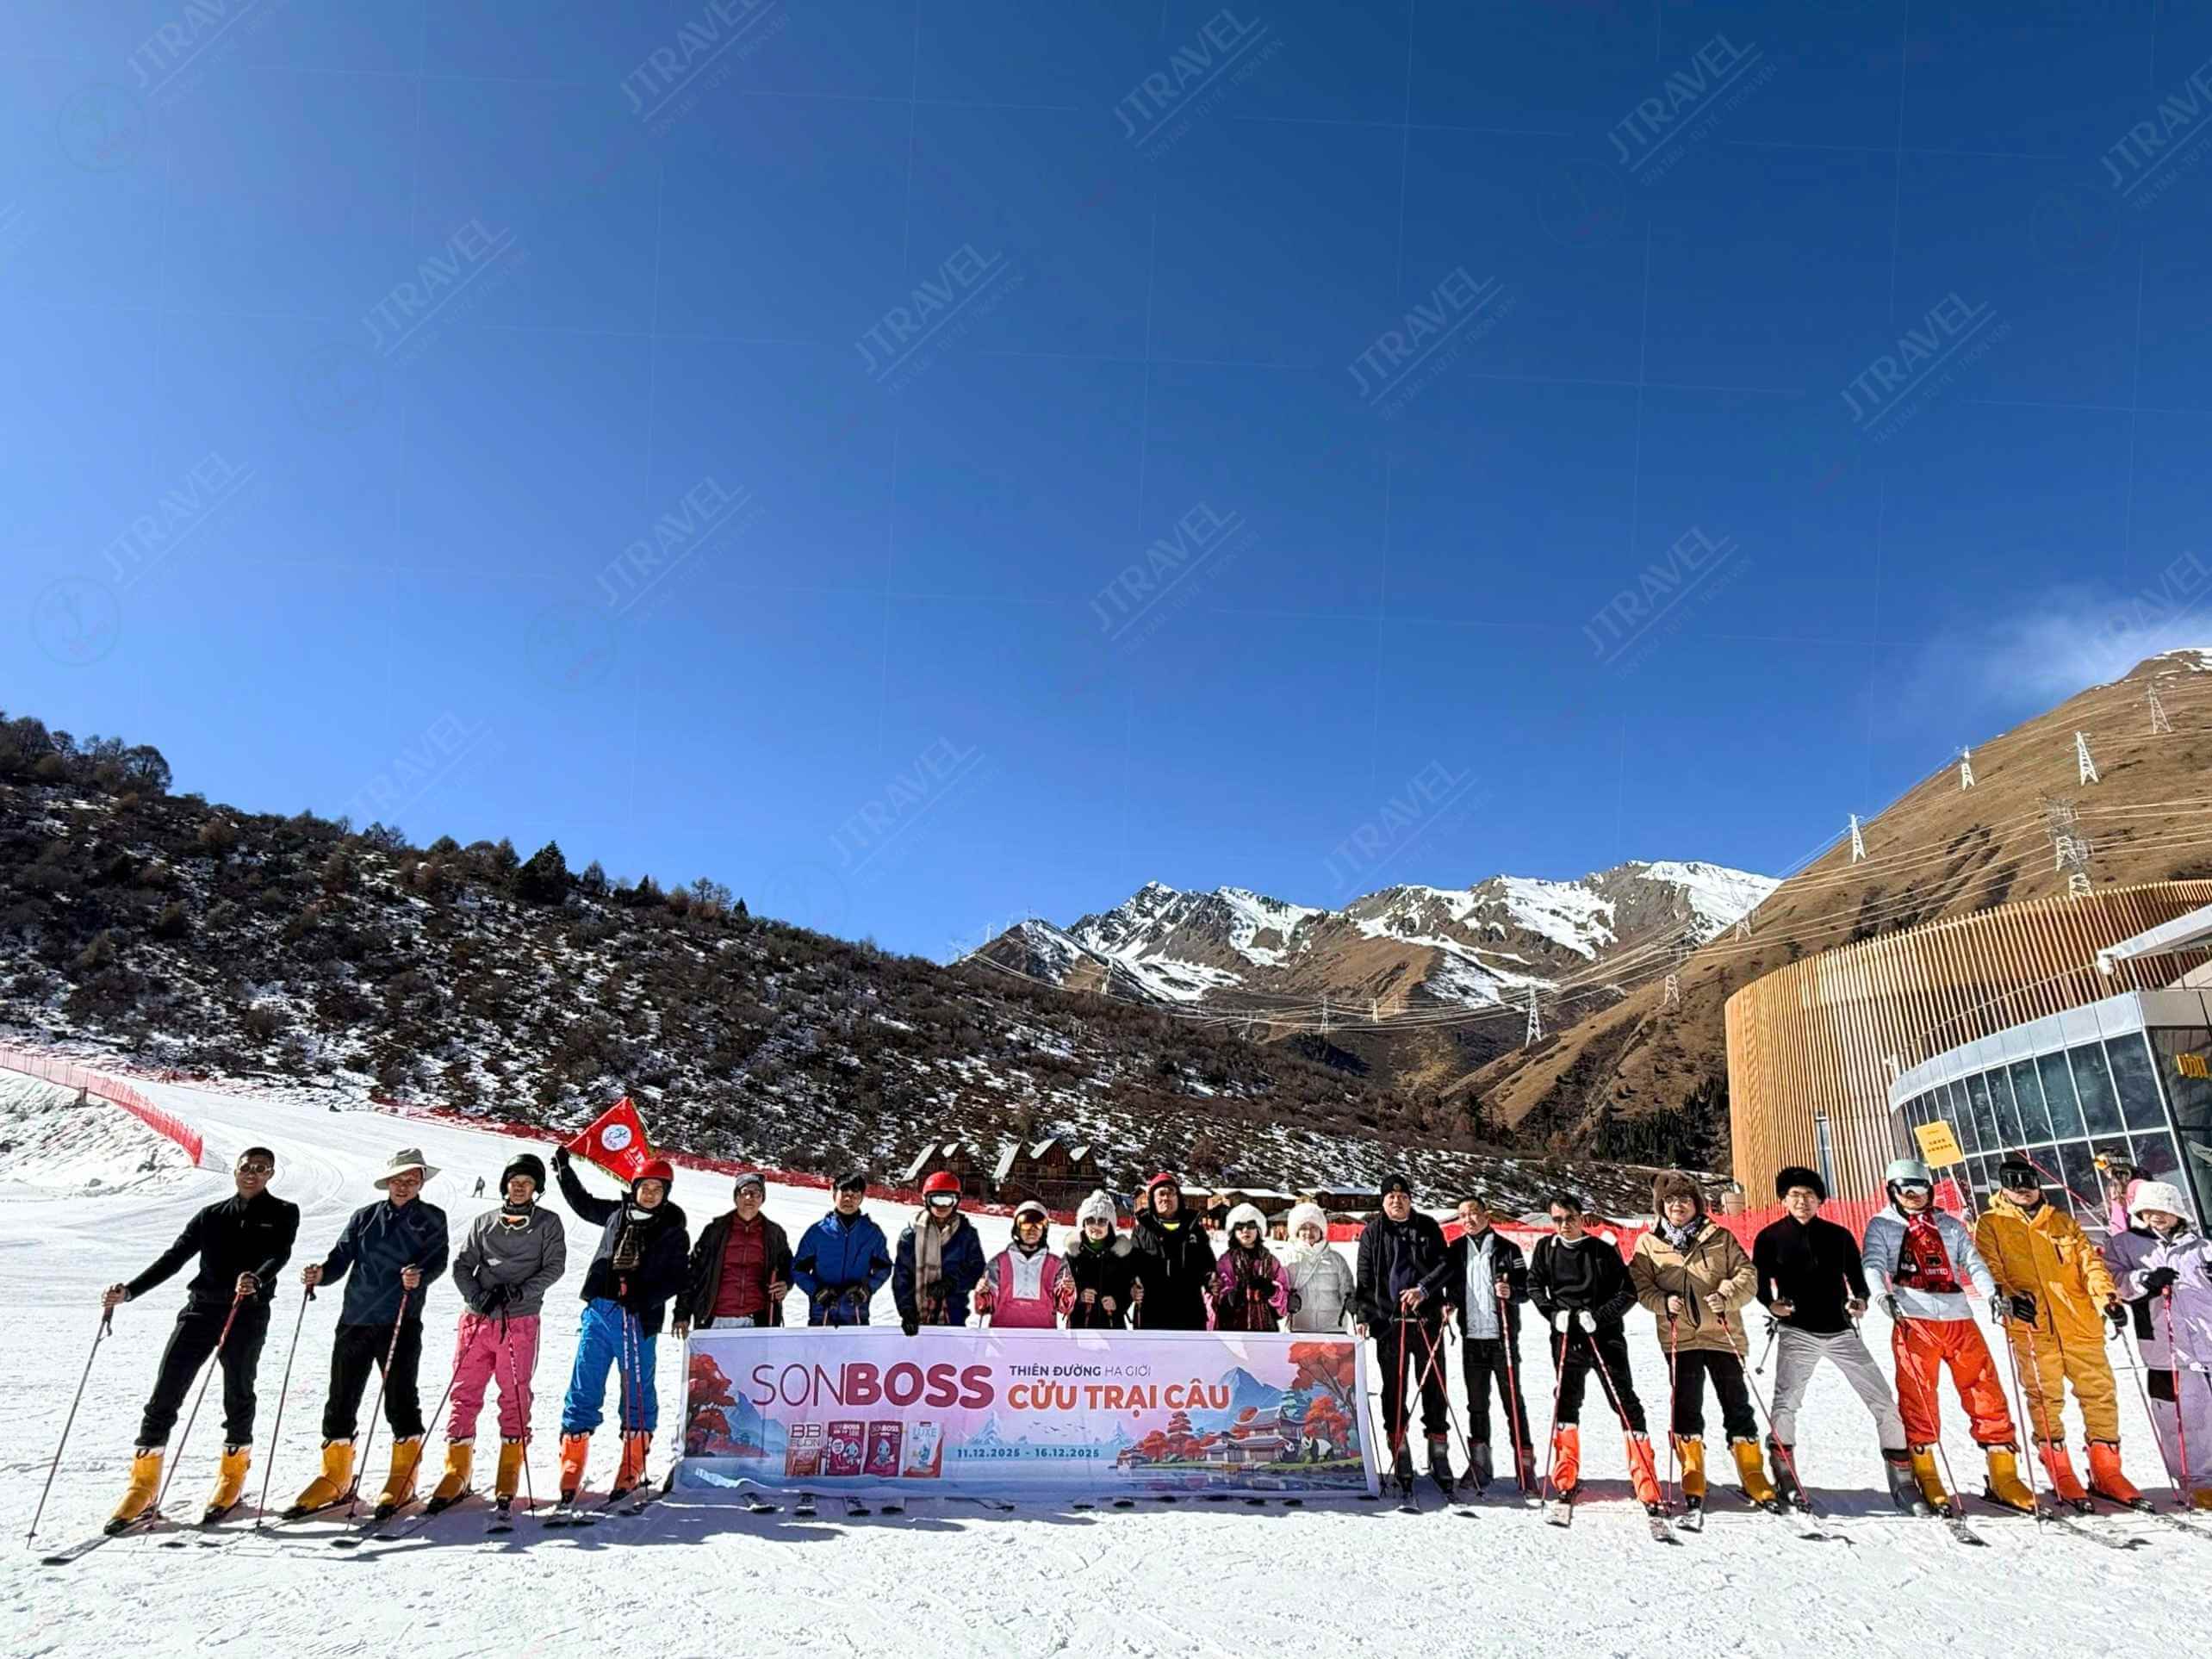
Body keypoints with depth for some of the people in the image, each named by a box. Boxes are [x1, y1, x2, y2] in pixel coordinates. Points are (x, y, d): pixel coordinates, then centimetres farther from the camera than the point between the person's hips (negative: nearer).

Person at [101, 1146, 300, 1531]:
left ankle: (233, 1474, 20)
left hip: (247, 1313, -3)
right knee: (164, 1393, -2)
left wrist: (257, 1280, -32)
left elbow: (279, 1255, -12)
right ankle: (143, 1482, 9)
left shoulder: (283, 1214, 5)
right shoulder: (210, 1216, 15)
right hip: (200, 1308, 3)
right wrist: (129, 1292, -1)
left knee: (238, 1393, 1)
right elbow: (173, 1259, 12)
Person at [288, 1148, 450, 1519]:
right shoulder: (364, 1217, 13)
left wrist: (420, 1276, -26)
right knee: (341, 1398, 7)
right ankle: (335, 1477, 22)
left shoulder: (431, 1218, 6)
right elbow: (341, 1258, 8)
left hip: (401, 1322, -3)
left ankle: (404, 1477, 11)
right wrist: (321, 1273, -13)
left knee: (400, 1397, -2)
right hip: (355, 1320, 3)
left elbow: (438, 1260, -6)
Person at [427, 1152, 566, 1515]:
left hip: (520, 1322, -2)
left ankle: (508, 1478, 8)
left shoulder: (548, 1223, 7)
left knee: (515, 1398, 0)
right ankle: (457, 1474, 13)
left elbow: (554, 1267, -1)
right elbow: (462, 1265, 9)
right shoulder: (484, 1223, 14)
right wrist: (476, 1296, -9)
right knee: (465, 1394, 3)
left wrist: (519, 1292, -15)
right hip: (477, 1319, 3)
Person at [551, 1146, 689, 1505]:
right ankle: (571, 1468, 7)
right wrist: (564, 1168, 24)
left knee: (637, 1390, 3)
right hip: (598, 1311, 3)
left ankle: (632, 1468, 14)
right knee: (584, 1387, 2)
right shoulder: (617, 1212, 11)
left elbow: (675, 1279, -4)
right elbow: (583, 1203, 29)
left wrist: (645, 1298, -19)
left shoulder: (673, 1230, 0)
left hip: (639, 1318, -3)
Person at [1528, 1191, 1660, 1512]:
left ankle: (1647, 1487, -4)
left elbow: (1628, 1292, -3)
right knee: (1567, 1401, 8)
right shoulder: (1545, 1249, 5)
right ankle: (1566, 1479, 19)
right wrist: (1554, 1313, -6)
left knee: (1626, 1403, -5)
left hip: (1605, 1336, -2)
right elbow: (1534, 1286, 10)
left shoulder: (1603, 1251, -2)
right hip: (1566, 1338, 2)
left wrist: (1598, 1317, -15)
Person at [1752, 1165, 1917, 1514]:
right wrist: (1772, 1303, -15)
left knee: (1884, 1402, 1)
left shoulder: (1839, 1236, 10)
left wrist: (1860, 1299, -6)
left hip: (1842, 1331, 3)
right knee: (1786, 1402, -20)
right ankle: (1785, 1478, -8)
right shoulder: (1770, 1237, 3)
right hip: (1798, 1332, -3)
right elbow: (1760, 1280, 4)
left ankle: (1902, 1482, 14)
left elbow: (1857, 1276, 14)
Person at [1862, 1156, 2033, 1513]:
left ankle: (2003, 1477, 8)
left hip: (1959, 1318, 3)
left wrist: (1991, 1292, -11)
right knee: (1918, 1397, -6)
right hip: (1914, 1319, -3)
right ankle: (1925, 1477, 3)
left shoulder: (1951, 1225, 20)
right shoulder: (1881, 1225, 11)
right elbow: (1873, 1265, -2)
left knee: (1987, 1392, -1)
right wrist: (1883, 1294, -22)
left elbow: (1973, 1262, 9)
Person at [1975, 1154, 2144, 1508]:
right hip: (2031, 1326, -3)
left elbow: (2088, 1260, 11)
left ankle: (2106, 1472, 15)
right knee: (2045, 1397, -4)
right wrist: (2008, 1297, -19)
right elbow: (1990, 1269, -1)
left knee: (2100, 1391, 2)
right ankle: (2060, 1474, 6)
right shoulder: (1990, 1225, 9)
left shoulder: (2062, 1222, 19)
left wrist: (2106, 1294, -8)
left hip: (2080, 1322, 3)